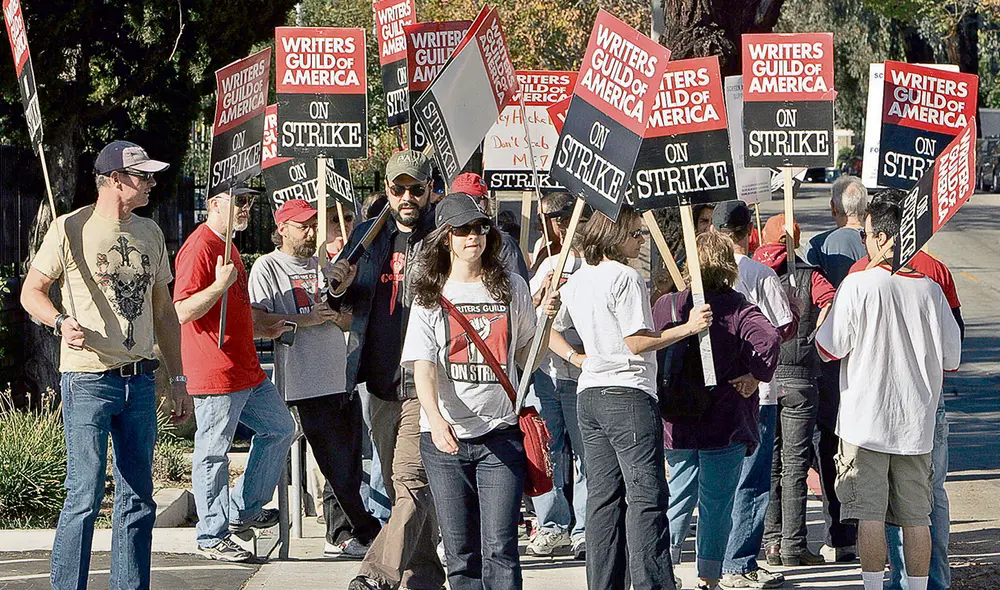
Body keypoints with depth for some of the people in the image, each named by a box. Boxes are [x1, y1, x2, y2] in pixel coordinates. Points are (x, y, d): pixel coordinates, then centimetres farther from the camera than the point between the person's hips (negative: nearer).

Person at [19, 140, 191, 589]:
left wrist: (177, 379, 17)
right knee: (85, 498, -10)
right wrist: (61, 323, -21)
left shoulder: (149, 234, 14)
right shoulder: (71, 228, -4)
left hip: (140, 382, 6)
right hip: (89, 380, -6)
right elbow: (31, 292, -1)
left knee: (137, 500, 7)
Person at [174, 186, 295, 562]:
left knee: (279, 428, 16)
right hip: (215, 373, -10)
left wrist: (263, 331, 26)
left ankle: (243, 510, 25)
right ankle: (212, 538, 3)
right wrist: (221, 284, -28)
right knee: (213, 453, -3)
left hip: (246, 370, 10)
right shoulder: (200, 247, -14)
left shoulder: (227, 247, 18)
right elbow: (184, 311, -21)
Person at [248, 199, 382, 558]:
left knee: (348, 466, 5)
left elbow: (350, 321, 21)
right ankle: (367, 534, -2)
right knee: (338, 466, -7)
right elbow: (258, 320, -10)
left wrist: (335, 316, -2)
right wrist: (304, 319, -16)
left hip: (343, 377, 6)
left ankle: (341, 536, 12)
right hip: (307, 384, -6)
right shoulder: (268, 267, 1)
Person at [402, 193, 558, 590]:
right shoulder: (430, 296, 5)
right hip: (445, 437, 0)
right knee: (460, 552, 3)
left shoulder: (511, 288, 10)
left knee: (499, 549, -10)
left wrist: (544, 321, 1)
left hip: (500, 434, 0)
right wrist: (436, 420, -24)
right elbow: (423, 367, -7)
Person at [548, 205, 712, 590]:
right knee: (647, 496, -8)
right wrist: (687, 328, -13)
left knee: (603, 497, 9)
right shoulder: (625, 277, -11)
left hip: (589, 395, 8)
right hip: (629, 392, -8)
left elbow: (549, 330, 22)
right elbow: (636, 342, -15)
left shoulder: (577, 280, 13)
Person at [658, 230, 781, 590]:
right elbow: (768, 339, -24)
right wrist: (755, 375, -10)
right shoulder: (735, 308, -8)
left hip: (675, 426, 3)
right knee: (716, 505, 5)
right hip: (725, 425, -3)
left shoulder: (664, 306, 1)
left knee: (677, 501, 13)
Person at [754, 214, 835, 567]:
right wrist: (813, 340, -8)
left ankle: (770, 542, 8)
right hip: (799, 376, -2)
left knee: (766, 462, 10)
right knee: (794, 464, 1)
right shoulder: (808, 276, -1)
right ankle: (793, 545, 0)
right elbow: (831, 300, -19)